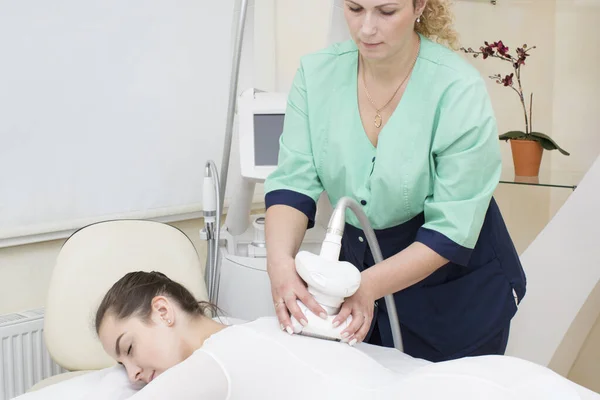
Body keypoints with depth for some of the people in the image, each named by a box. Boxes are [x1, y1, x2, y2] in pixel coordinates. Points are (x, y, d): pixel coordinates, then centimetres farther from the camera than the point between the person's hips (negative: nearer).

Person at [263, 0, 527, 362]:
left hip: (455, 288, -3)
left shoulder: (460, 91, -23)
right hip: (358, 258, 4)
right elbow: (292, 182, -14)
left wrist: (368, 286, -35)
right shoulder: (316, 74, -11)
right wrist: (280, 259, -33)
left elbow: (451, 230, -22)